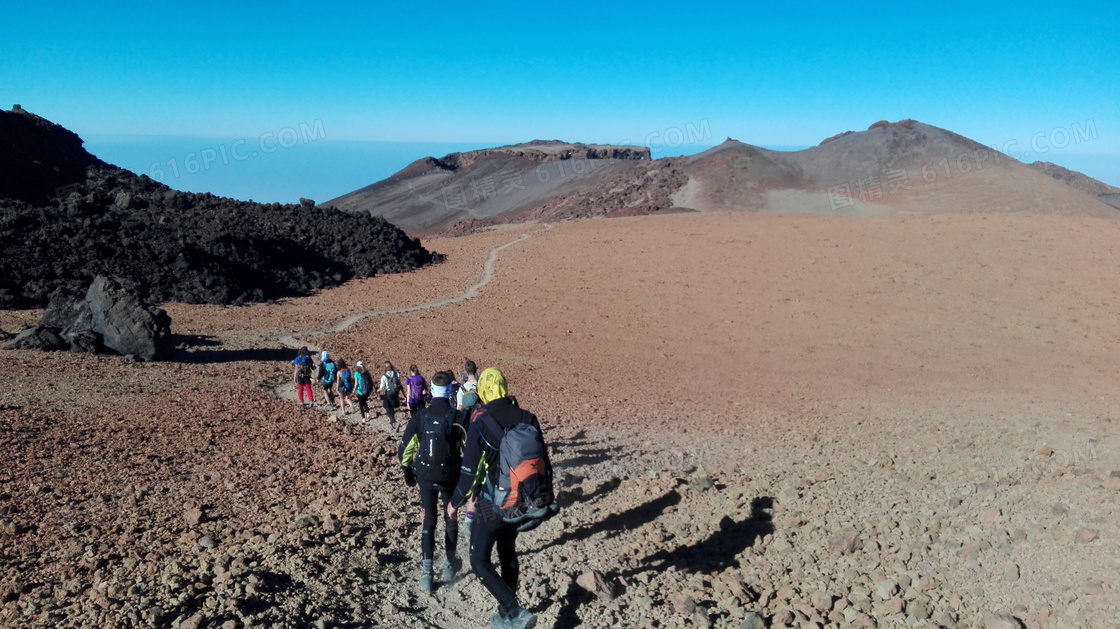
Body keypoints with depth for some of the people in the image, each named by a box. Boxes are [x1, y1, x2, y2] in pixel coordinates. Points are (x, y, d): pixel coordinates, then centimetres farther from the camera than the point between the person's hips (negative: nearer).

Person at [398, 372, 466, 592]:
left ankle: (426, 574, 5)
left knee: (428, 521, 10)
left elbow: (404, 448, -3)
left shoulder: (420, 416, -7)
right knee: (451, 519, 18)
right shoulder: (457, 417, -12)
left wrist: (408, 471, 12)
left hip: (425, 476, 1)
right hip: (450, 477, -1)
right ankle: (449, 565, 32)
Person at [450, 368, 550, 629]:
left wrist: (455, 502, -1)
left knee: (480, 561, 7)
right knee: (508, 555, 22)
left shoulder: (480, 422, -17)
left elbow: (469, 471, -16)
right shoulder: (528, 418, -3)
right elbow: (542, 462, 2)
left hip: (491, 505, -5)